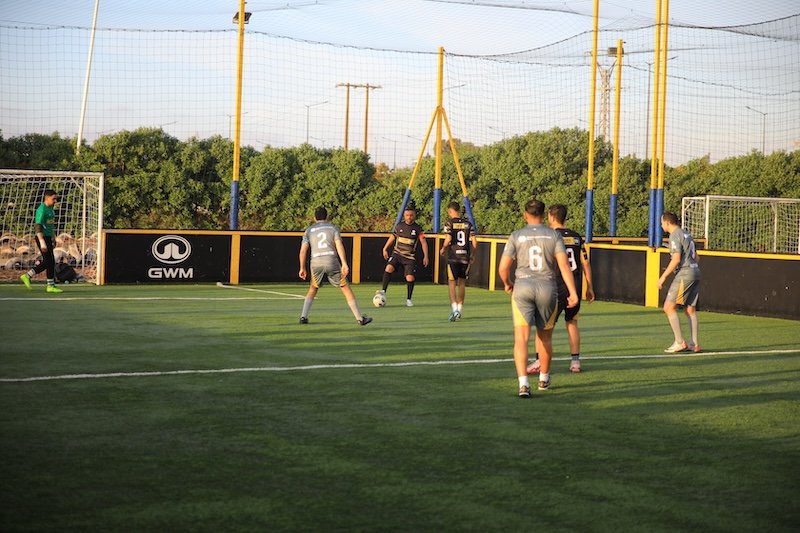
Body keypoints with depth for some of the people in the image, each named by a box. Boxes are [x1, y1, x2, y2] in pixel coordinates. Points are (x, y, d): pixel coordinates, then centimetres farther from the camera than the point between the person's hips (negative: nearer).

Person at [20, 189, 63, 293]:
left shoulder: (50, 209, 14)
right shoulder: (42, 209, -15)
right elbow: (38, 226, -21)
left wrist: (51, 239, 24)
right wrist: (42, 242, -25)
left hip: (48, 238, 9)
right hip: (42, 238, -9)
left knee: (45, 263, 11)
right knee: (50, 262, -6)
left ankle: (27, 276, 20)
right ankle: (51, 285, 2)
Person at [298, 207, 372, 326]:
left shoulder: (309, 230, 17)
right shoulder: (333, 228, 13)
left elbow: (303, 250, 7)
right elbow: (339, 245, -3)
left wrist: (302, 268, 14)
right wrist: (344, 264, -9)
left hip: (316, 262, 2)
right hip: (332, 261, -2)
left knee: (313, 289, 23)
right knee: (346, 288, 4)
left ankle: (303, 316, 12)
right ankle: (360, 318, 3)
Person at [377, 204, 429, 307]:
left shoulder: (418, 228, -1)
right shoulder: (399, 226, 4)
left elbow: (423, 242, -1)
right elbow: (392, 237, 17)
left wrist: (425, 256, -8)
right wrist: (385, 249, 17)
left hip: (409, 257, -1)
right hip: (397, 253, 1)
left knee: (410, 278, -10)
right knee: (389, 268, -25)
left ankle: (408, 299, 8)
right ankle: (383, 291, -19)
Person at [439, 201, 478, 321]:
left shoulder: (449, 223, -4)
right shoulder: (468, 223, 6)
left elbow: (448, 240, -15)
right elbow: (474, 242, 1)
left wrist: (443, 250, 3)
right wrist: (472, 255, 15)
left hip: (453, 258, -3)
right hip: (465, 257, 4)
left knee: (452, 283, 1)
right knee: (462, 283, 15)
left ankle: (454, 308, -15)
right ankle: (460, 309, 22)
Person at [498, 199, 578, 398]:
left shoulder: (516, 236, 3)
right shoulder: (554, 235, 3)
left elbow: (503, 268, -1)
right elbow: (563, 265, -6)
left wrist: (507, 284, 20)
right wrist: (573, 292, -7)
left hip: (522, 286, -1)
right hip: (547, 288, 1)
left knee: (521, 337, -6)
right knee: (544, 336, 18)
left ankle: (523, 383, -22)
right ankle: (544, 379, 33)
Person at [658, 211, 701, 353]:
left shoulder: (675, 236, -9)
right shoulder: (686, 234, 19)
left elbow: (676, 259, -18)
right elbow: (695, 257, 22)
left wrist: (664, 276, -14)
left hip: (684, 274, -9)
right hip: (695, 272, 9)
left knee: (669, 307, -6)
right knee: (690, 310, 10)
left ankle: (680, 342, -9)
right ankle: (694, 344, 9)